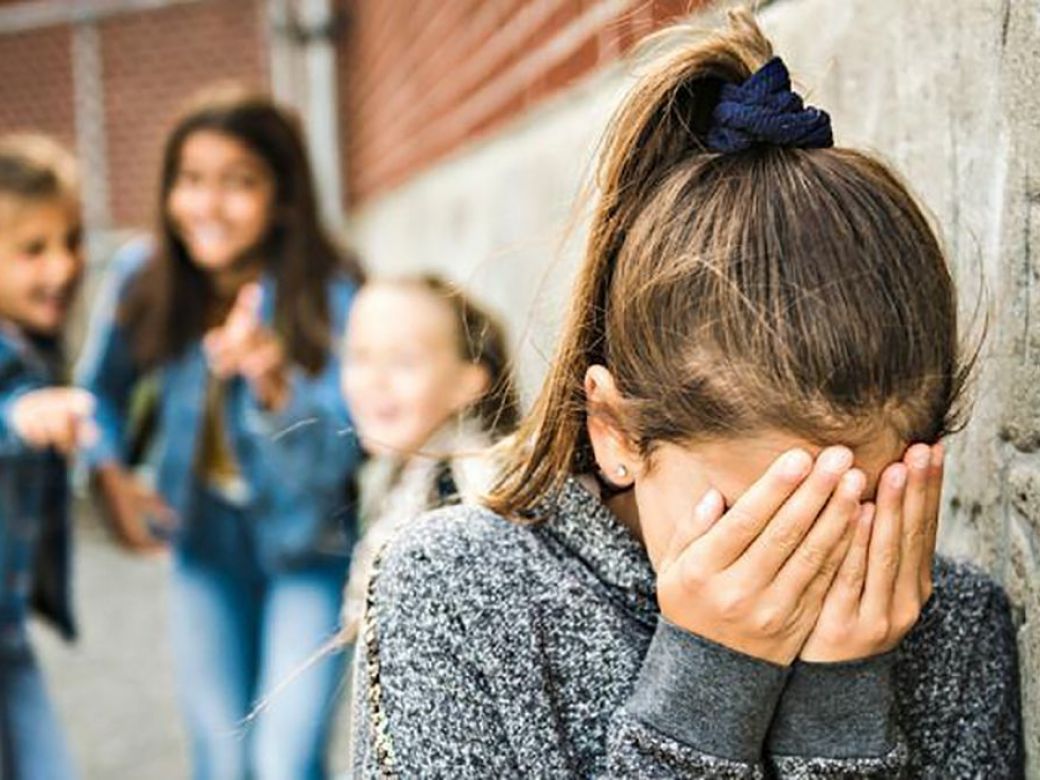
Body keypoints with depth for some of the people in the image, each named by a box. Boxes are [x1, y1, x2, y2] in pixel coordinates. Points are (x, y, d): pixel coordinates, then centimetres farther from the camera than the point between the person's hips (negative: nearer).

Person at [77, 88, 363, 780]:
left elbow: (332, 458, -28)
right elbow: (102, 388, 8)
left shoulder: (331, 294, -22)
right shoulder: (142, 276, -11)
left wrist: (276, 385, -45)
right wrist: (111, 474, -8)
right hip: (206, 541, 3)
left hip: (311, 546, -3)